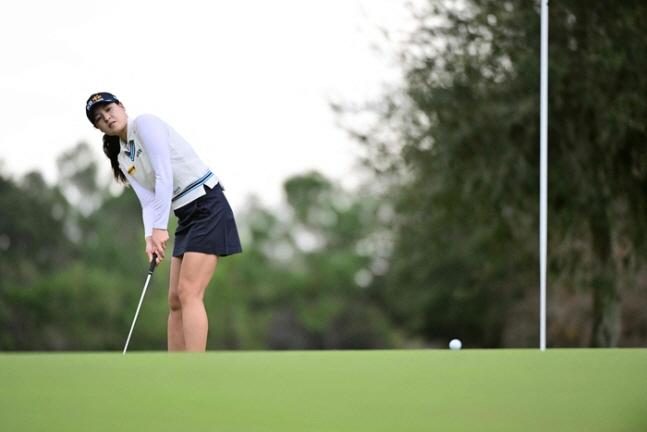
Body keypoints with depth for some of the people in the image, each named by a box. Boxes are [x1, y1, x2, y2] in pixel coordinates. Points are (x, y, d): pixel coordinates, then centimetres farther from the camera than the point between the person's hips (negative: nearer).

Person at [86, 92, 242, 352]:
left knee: (189, 293, -17)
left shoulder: (145, 123, -9)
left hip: (208, 206, -9)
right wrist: (150, 237, -14)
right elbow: (148, 202, 5)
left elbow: (164, 175, -18)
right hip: (186, 216, 9)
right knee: (175, 300, 7)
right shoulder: (123, 159, 15)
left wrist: (160, 226, -22)